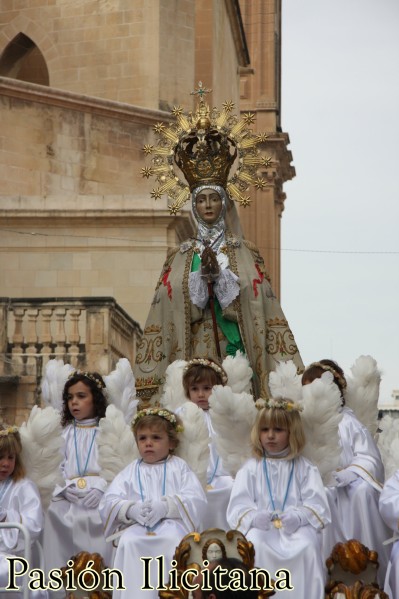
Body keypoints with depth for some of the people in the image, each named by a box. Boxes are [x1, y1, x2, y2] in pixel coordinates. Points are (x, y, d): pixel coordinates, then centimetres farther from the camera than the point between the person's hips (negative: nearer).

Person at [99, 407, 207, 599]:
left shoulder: (179, 467, 15)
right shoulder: (131, 471, 20)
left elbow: (196, 499, -1)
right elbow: (108, 503, 8)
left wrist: (165, 506, -17)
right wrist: (131, 509, -14)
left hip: (171, 523, -2)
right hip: (136, 525, 2)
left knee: (174, 540, -35)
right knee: (128, 542, -31)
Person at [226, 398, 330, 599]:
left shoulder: (305, 468, 11)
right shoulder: (251, 468, 12)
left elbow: (317, 504, -1)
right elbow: (238, 505, 1)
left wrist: (299, 517, -22)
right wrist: (253, 517, -22)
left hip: (297, 527, 0)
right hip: (261, 527, 0)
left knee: (307, 545, -32)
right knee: (255, 543, -33)